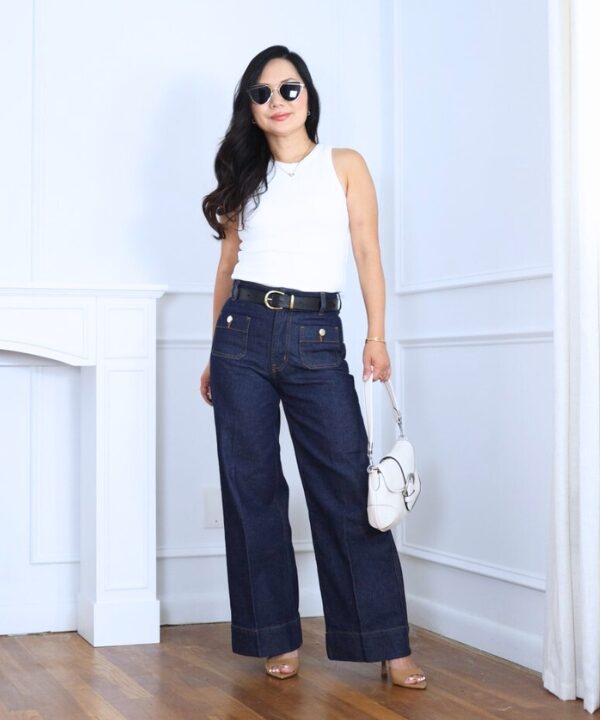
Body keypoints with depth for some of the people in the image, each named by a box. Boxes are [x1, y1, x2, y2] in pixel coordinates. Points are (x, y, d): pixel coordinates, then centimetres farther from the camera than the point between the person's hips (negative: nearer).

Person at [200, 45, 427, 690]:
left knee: (348, 490, -6)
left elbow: (367, 253, 4)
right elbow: (228, 265, 16)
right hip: (245, 332, 2)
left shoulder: (344, 166, 9)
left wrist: (377, 336, -7)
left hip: (317, 339, -2)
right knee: (252, 489, 2)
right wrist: (215, 355, 13)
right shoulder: (246, 178, 14)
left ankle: (386, 644, 0)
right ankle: (278, 639, 12)